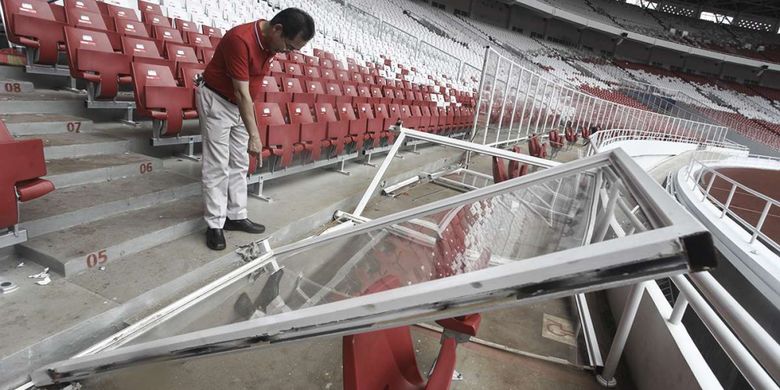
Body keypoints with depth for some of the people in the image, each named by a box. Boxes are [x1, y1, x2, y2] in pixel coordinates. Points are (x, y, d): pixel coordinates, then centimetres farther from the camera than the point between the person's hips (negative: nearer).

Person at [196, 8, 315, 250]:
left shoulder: (271, 42, -4)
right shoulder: (240, 39, -30)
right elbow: (241, 92, -30)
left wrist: (251, 110, 15)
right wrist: (254, 135, -30)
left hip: (240, 103, 8)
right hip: (216, 101, -8)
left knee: (239, 164, 9)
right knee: (217, 167, -6)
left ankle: (236, 216, 18)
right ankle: (214, 224, 3)